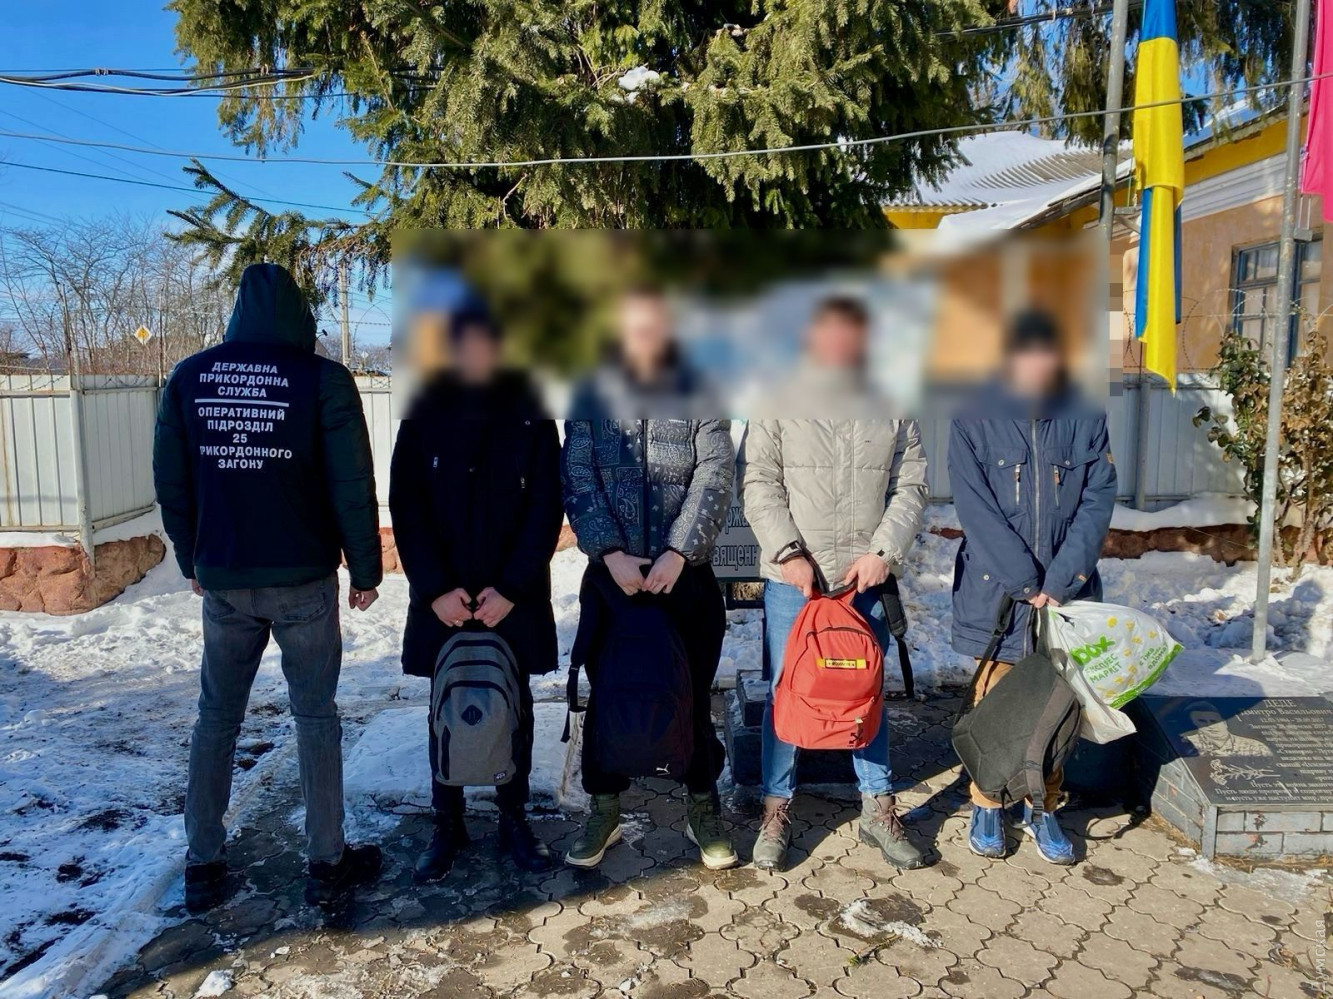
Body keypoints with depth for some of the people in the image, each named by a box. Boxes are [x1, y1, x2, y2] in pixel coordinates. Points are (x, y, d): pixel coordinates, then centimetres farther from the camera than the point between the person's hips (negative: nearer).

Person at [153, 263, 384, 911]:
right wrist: (365, 571, -1)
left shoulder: (189, 377, 2)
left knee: (216, 716, 16)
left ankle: (202, 866, 23)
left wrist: (192, 561, 18)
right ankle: (327, 864, 17)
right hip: (303, 581, -3)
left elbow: (170, 484, 6)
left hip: (222, 582, 3)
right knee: (315, 716, 8)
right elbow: (352, 488, -11)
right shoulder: (323, 380, -9)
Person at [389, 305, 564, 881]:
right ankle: (447, 826, 22)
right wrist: (435, 588, -10)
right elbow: (407, 508, -1)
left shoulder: (530, 417, 0)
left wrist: (512, 588, -10)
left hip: (515, 595, 0)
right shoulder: (424, 418, 2)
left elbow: (545, 509, -3)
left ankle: (514, 820, 24)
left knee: (515, 708, 9)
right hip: (443, 596, 1)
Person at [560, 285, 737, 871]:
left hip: (686, 574, -1)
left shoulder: (699, 391, 1)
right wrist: (611, 552, -13)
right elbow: (577, 478, -2)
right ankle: (604, 811, 27)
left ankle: (702, 810, 27)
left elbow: (715, 474, -6)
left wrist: (677, 553, -15)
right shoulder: (593, 393, 3)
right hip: (611, 572, 1)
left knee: (693, 694, 8)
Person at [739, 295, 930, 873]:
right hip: (792, 579, -2)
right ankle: (777, 810, 22)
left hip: (867, 579, 2)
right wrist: (790, 554, -13)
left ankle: (879, 809, 28)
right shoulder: (781, 403, -1)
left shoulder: (891, 408, 5)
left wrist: (883, 552, -7)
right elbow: (758, 484, -4)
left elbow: (911, 486, 6)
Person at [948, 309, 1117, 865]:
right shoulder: (973, 426, -3)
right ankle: (987, 807, 24)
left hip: (1067, 594, 2)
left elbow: (1097, 506, -2)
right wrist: (1027, 581, -13)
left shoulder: (1087, 423, 3)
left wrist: (1060, 582, -11)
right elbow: (977, 511, -9)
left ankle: (1043, 809, 27)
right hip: (996, 593, -2)